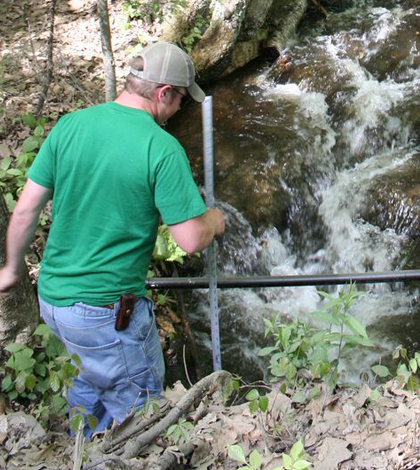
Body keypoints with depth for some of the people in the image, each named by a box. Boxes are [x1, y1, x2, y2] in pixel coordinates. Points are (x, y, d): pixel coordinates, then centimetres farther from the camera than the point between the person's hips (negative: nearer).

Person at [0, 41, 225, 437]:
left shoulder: (69, 126, -1)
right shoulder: (162, 148, -17)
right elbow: (191, 240, -17)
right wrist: (214, 220, 6)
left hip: (51, 296, 7)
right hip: (106, 311, -7)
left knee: (93, 380, 30)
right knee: (136, 404, 15)